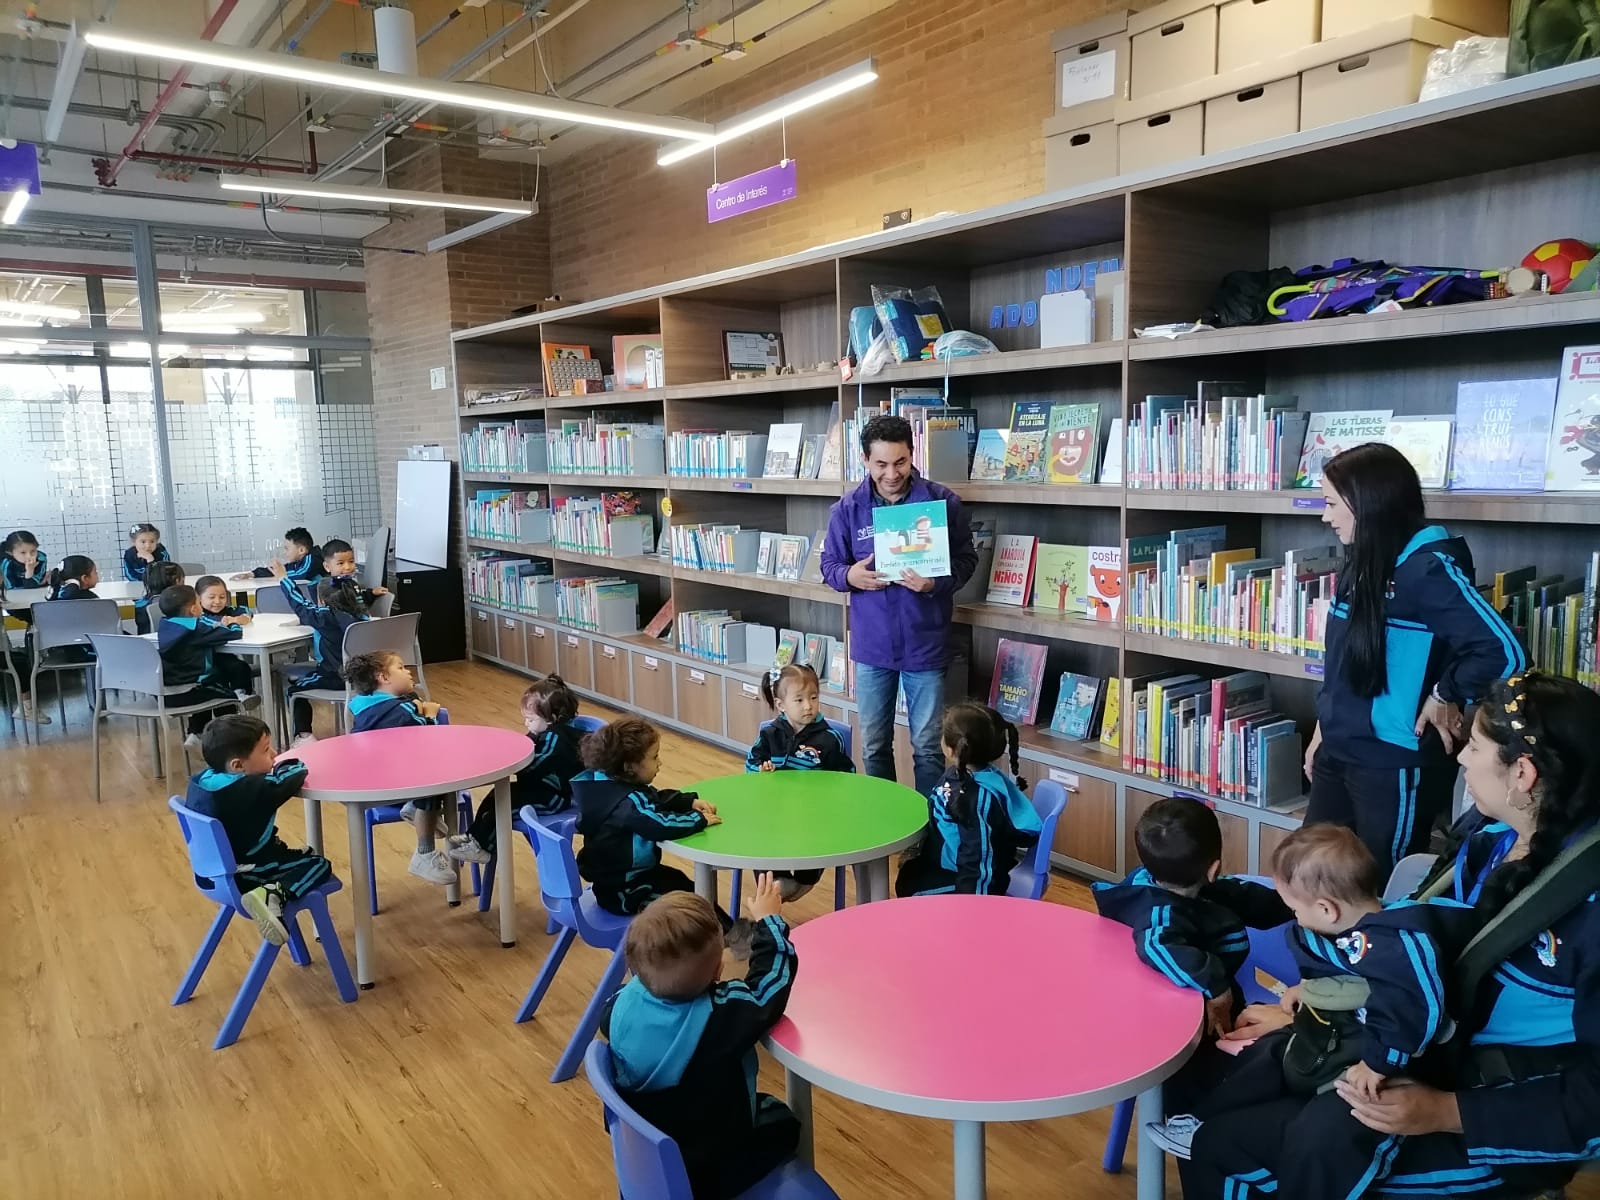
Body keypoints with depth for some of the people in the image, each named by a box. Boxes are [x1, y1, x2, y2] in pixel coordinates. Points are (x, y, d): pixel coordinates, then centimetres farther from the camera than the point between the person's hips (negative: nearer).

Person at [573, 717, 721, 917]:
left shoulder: (610, 783, -2)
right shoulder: (629, 803, -32)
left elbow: (659, 798, 11)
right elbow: (662, 825, -46)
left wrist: (690, 801, -4)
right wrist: (700, 819, -28)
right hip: (623, 892, -10)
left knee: (681, 880, 22)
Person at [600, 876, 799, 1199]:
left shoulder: (623, 1002, -19)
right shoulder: (728, 1012, -31)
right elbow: (776, 971, -14)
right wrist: (768, 919, 1)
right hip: (710, 1170, -4)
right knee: (783, 1122, 20)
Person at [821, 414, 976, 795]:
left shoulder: (942, 501, -7)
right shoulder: (848, 509, -1)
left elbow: (966, 559, -2)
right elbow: (829, 565, 7)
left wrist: (936, 581, -22)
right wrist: (849, 575, -17)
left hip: (925, 645, -2)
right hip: (871, 645, 2)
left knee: (928, 747, 7)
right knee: (874, 747, 14)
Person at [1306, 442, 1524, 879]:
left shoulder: (1427, 568, -18)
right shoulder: (1362, 565, 7)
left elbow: (1502, 652, -27)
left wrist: (1446, 696, -12)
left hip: (1395, 762, -8)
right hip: (1340, 754, 8)